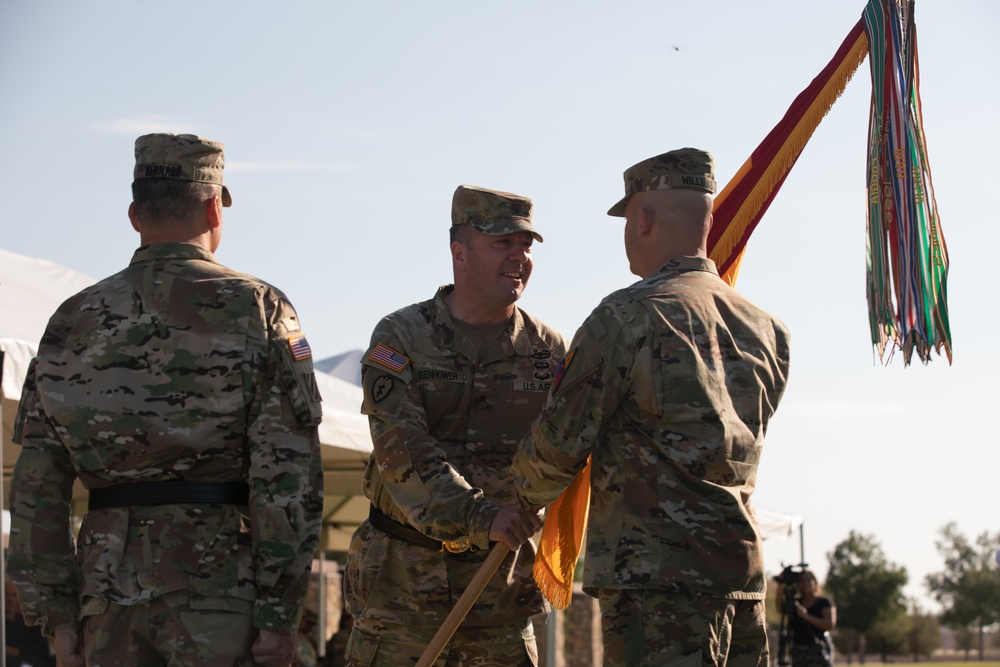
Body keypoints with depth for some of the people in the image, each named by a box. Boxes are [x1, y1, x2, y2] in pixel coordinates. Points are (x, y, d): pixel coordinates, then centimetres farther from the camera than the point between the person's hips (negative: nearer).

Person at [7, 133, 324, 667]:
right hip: (219, 582, -3)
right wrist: (279, 612, -6)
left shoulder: (73, 321, 9)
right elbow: (288, 476, -9)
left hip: (110, 588, 4)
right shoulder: (255, 309, -2)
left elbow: (37, 485, 8)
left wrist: (57, 615, 11)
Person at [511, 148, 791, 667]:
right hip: (743, 571, 8)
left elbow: (560, 443, -4)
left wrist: (525, 497, 20)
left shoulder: (629, 317, -9)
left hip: (658, 578, -7)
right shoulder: (764, 330, 13)